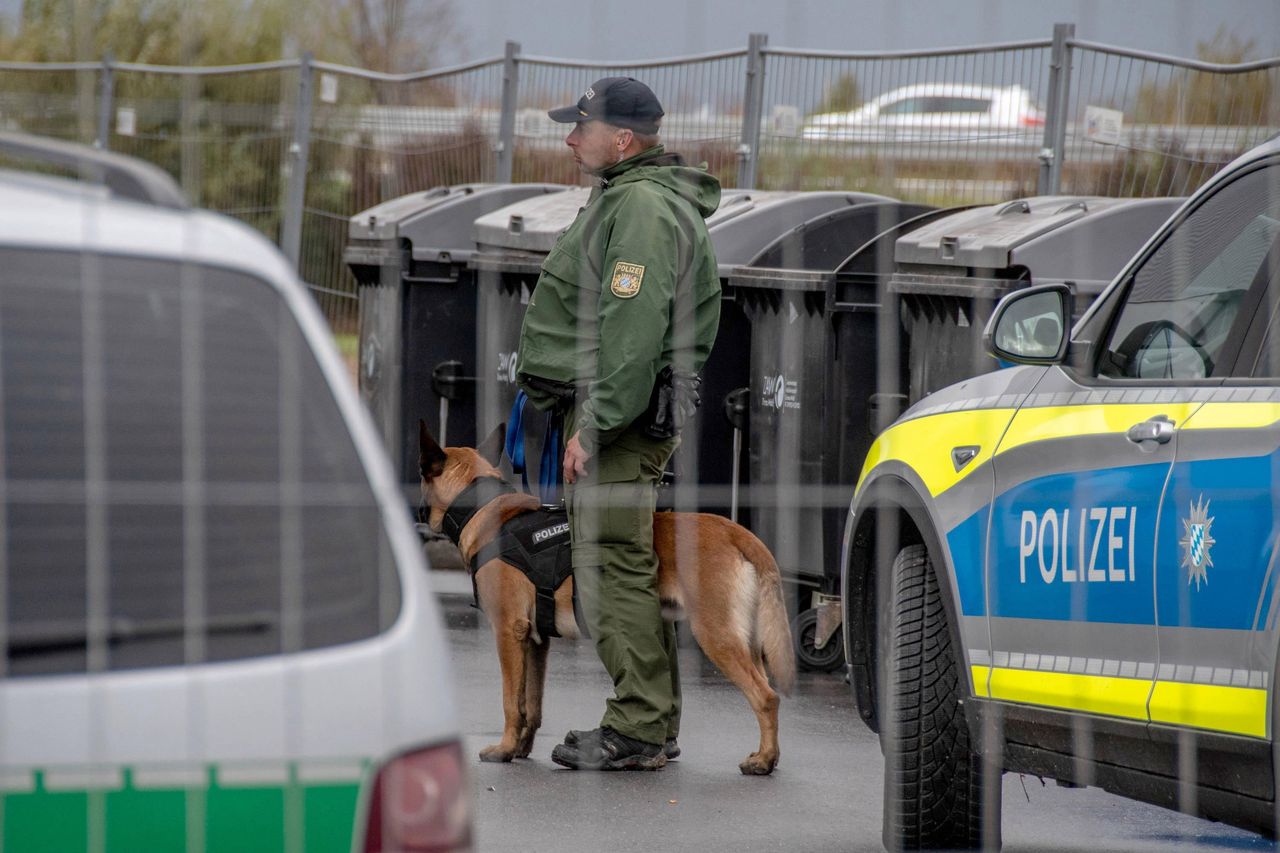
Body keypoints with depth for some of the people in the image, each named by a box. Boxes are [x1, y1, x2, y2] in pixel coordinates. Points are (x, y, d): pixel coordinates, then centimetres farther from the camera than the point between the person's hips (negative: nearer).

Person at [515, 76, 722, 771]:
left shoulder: (642, 206, -17)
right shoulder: (626, 198, 19)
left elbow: (633, 330, -24)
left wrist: (595, 426, -25)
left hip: (618, 414, -11)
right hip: (610, 410, 11)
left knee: (614, 568, -10)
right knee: (624, 569, 13)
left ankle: (636, 730, -9)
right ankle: (654, 725, 18)